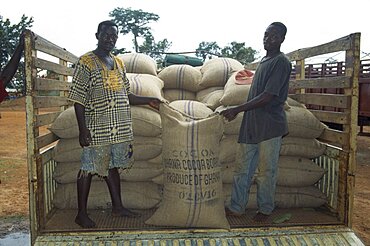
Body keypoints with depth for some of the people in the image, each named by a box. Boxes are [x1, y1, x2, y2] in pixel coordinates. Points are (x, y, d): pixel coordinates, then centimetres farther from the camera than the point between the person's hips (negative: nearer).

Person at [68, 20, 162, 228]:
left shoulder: (119, 63, 14)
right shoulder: (86, 62, -6)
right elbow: (78, 99, -11)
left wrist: (148, 100, 9)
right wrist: (83, 129, -16)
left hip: (120, 127, 7)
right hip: (97, 128, -6)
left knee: (113, 166, 16)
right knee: (89, 168, 2)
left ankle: (118, 206, 27)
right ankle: (82, 214, 14)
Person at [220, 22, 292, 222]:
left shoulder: (281, 62, -11)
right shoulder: (264, 61, 16)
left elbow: (267, 97, -20)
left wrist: (237, 109, -20)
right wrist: (238, 111, 20)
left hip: (270, 125, -8)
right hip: (252, 124, 8)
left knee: (266, 171, 5)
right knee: (244, 168, 11)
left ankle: (265, 209, 22)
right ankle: (236, 207, 20)